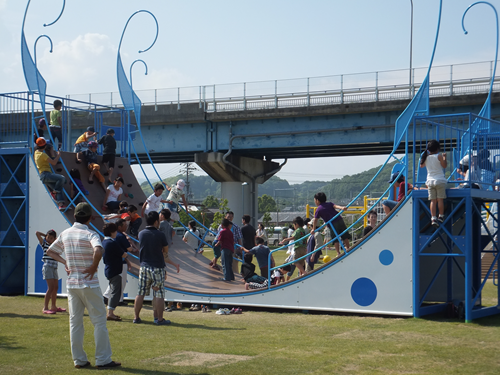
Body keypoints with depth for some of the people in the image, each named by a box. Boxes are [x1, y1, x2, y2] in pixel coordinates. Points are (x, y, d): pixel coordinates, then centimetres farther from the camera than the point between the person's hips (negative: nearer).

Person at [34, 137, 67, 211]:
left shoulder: (36, 153, 16)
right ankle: (54, 192, -10)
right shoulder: (42, 154, -11)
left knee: (59, 188, 2)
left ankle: (61, 204, -10)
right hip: (45, 174, -10)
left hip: (44, 177, 10)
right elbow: (54, 162, -13)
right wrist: (58, 155, 1)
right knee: (62, 178, -26)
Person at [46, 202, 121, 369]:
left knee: (75, 321, 11)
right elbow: (98, 252, -32)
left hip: (71, 283, 6)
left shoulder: (65, 234, 6)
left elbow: (50, 251, 18)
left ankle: (79, 360, 13)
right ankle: (103, 360, 3)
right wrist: (94, 267, -17)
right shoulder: (90, 234, -13)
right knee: (99, 321, 3)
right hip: (89, 283, -6)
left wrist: (65, 262, 12)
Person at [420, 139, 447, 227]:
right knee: (440, 199, 4)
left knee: (433, 200, 1)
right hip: (440, 180, -3)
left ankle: (433, 218, -6)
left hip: (430, 181, 3)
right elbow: (444, 165, -5)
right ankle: (441, 216, 9)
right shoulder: (439, 156, -7)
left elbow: (421, 165, 22)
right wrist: (444, 157, 8)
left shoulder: (426, 157, 6)